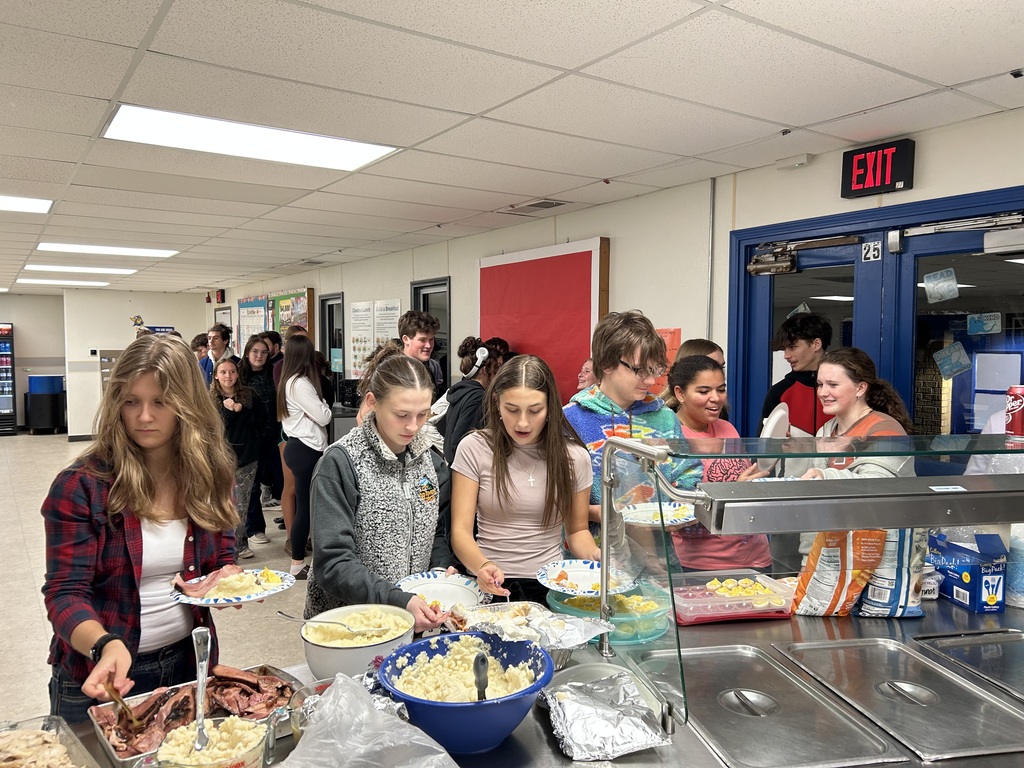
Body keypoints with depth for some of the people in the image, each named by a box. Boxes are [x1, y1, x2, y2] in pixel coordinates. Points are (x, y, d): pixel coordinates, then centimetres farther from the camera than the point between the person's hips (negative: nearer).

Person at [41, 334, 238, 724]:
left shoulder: (209, 475, -6)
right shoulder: (81, 487, -16)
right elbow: (65, 593, -18)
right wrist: (105, 645, -37)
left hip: (188, 662, 3)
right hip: (100, 677, -3)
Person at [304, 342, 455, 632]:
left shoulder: (430, 459, 3)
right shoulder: (340, 463, -14)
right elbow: (332, 564, -17)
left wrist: (443, 569, -4)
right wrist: (399, 600, -26)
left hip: (415, 617, 4)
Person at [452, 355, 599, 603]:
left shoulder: (574, 457, 3)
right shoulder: (474, 448, -2)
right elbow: (461, 531, -4)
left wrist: (594, 554, -7)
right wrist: (482, 566, -24)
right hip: (490, 584, -1)